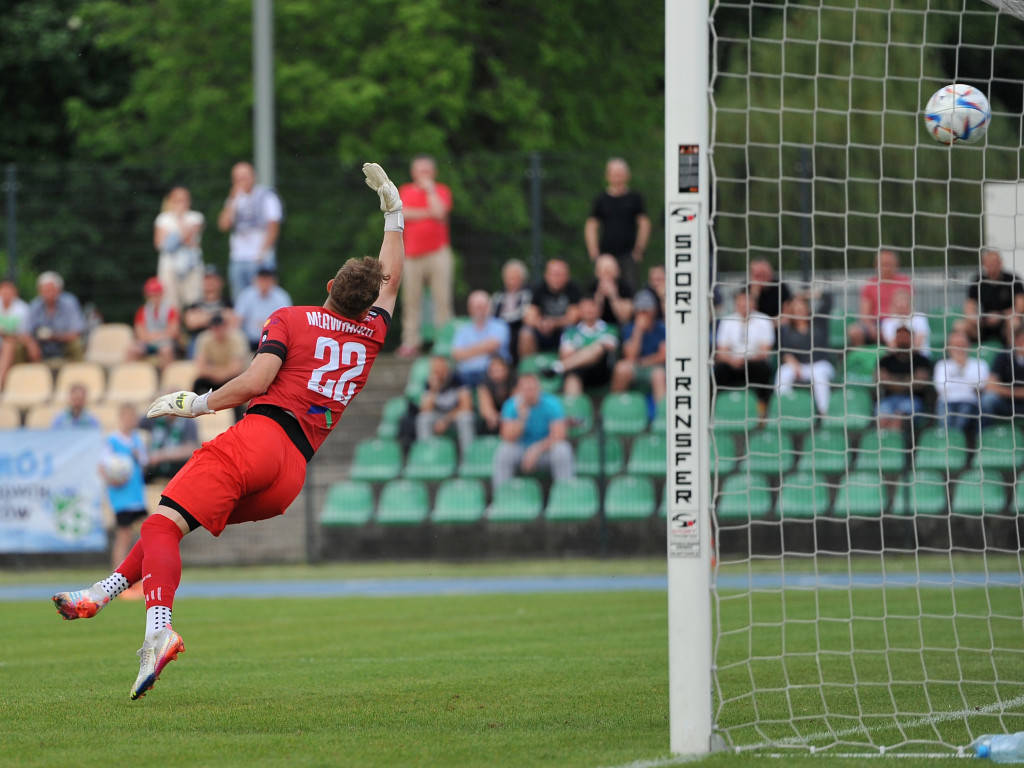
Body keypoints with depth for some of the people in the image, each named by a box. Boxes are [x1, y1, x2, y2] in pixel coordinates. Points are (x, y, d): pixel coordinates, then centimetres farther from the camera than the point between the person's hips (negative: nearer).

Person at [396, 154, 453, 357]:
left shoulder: (441, 190, 8)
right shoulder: (405, 191, 13)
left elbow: (440, 212, -10)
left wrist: (429, 188, -2)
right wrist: (427, 213, -6)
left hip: (438, 252, -1)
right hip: (413, 254, 1)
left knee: (442, 298, -6)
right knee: (411, 299, -1)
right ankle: (411, 342, 1)